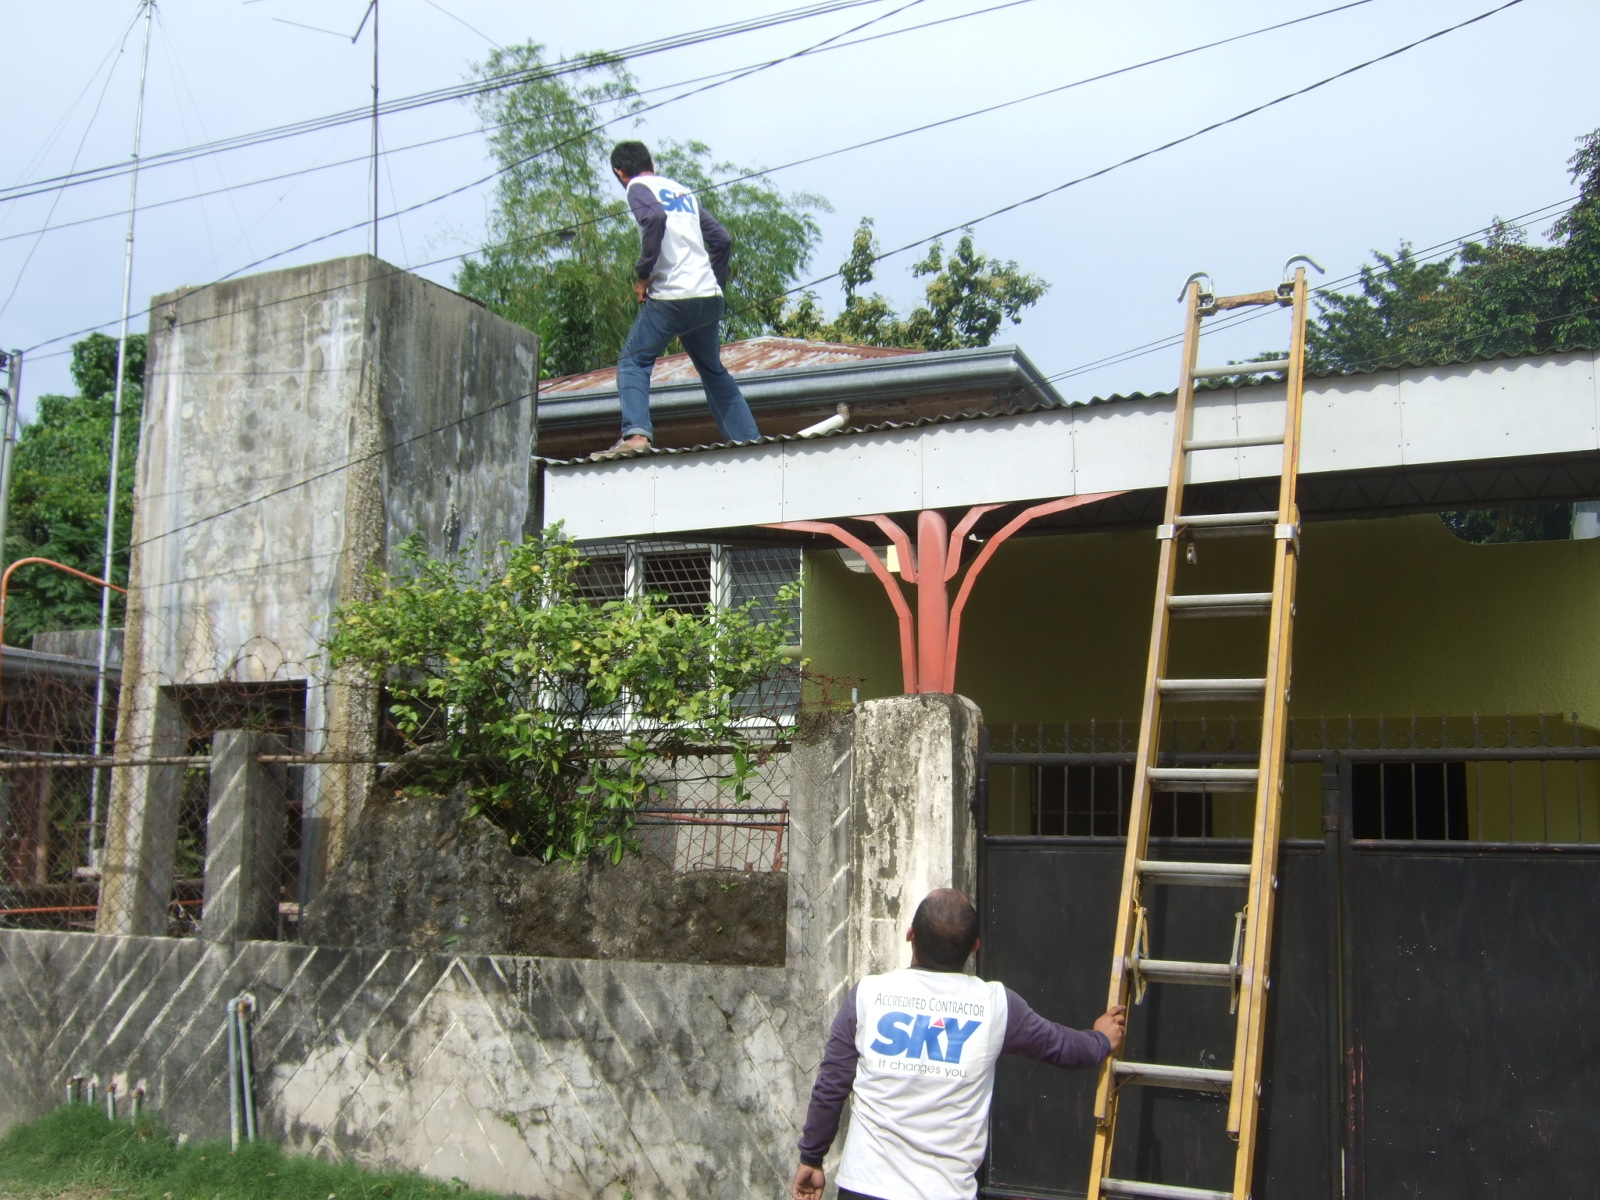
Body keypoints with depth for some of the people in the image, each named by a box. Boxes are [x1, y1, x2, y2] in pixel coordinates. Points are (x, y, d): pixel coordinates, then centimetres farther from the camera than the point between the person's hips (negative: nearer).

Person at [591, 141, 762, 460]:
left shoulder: (638, 187, 4)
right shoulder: (684, 191, 24)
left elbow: (655, 218, -18)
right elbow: (721, 239, 18)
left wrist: (643, 274, -11)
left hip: (671, 294, -6)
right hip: (708, 296, 6)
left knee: (633, 362, 1)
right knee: (714, 371, 19)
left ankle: (636, 434, -19)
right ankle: (750, 440, 14)